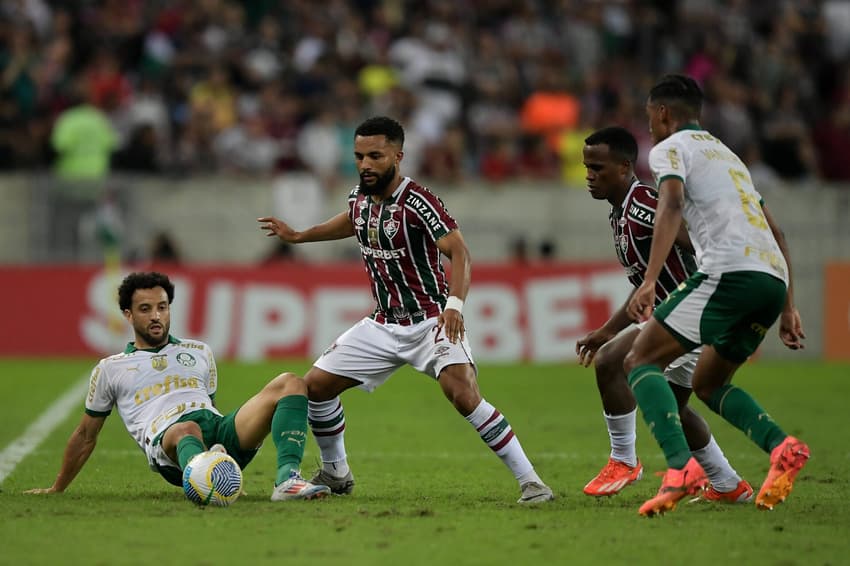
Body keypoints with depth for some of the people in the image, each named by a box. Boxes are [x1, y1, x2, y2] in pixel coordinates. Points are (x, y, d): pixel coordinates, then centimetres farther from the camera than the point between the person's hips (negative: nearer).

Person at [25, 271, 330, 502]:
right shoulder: (110, 369, 22)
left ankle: (288, 478, -43)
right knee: (187, 430, -43)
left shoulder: (199, 352, 31)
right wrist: (57, 489, 30)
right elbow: (86, 434, 28)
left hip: (219, 428, 4)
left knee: (290, 384, -20)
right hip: (165, 438, -4)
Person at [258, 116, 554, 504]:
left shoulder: (417, 202, -20)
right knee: (315, 385, 3)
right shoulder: (359, 197, 2)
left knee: (463, 394, -29)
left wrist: (454, 304, -46)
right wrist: (297, 236, 34)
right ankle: (335, 474, 25)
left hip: (431, 321, -7)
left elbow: (459, 253, -30)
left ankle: (529, 481, -23)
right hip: (384, 325, 7)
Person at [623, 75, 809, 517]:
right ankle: (781, 446, -4)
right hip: (774, 278, 8)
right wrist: (787, 308, 30)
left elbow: (671, 205, -13)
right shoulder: (727, 154, 32)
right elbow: (775, 231, 30)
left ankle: (679, 466, -24)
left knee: (641, 361, -3)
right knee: (707, 383, 22)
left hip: (730, 270, -8)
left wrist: (650, 282, -23)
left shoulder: (669, 149, 8)